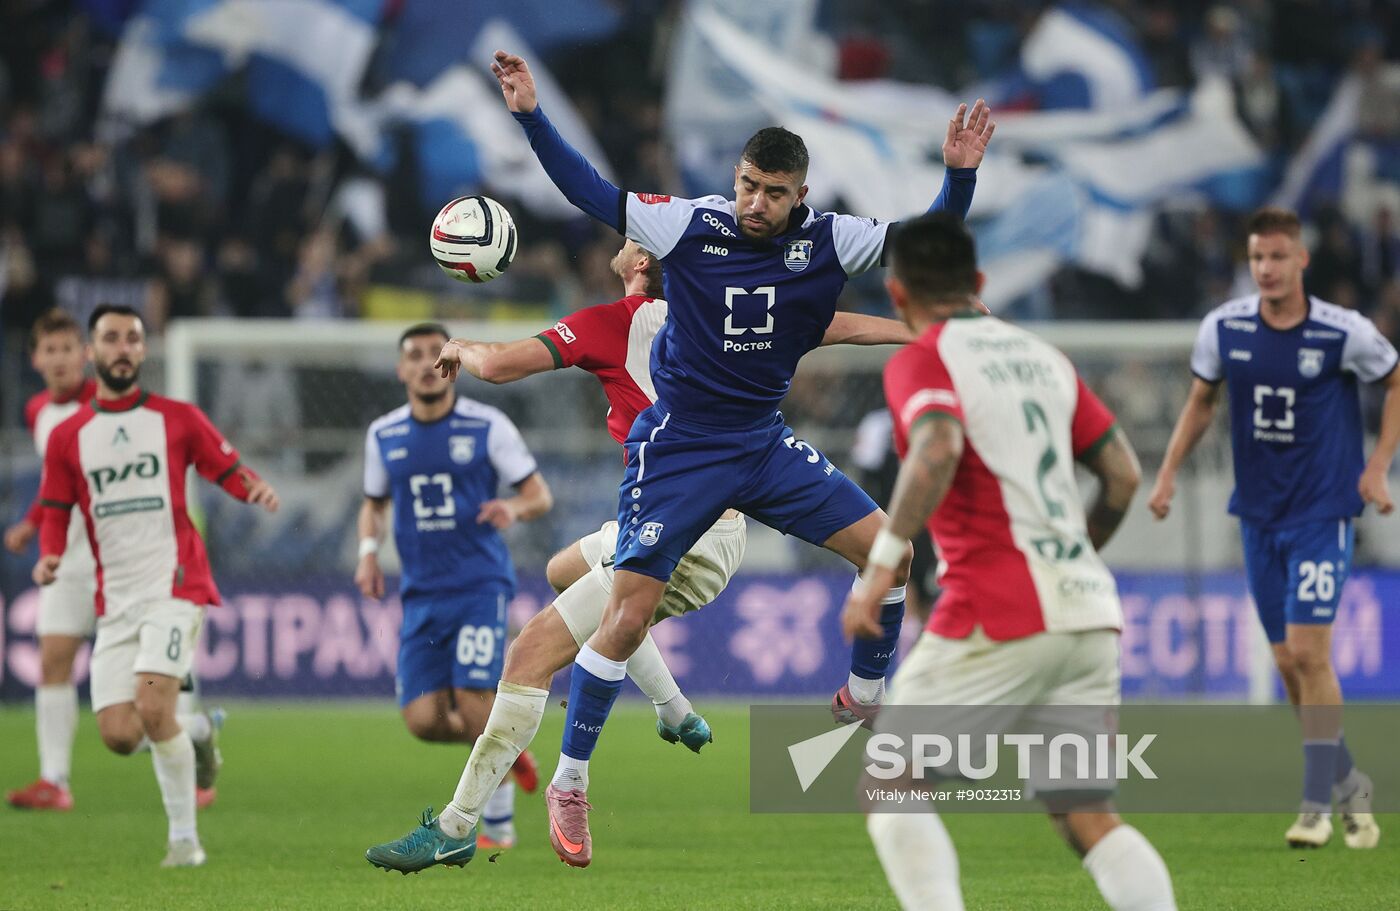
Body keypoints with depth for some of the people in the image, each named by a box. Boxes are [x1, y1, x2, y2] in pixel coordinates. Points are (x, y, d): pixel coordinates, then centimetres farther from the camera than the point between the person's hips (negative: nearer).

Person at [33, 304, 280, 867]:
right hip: (115, 600, 3)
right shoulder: (68, 437, 10)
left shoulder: (178, 419, 5)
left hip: (174, 586, -3)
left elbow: (231, 472, 6)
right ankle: (194, 733, 29)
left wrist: (257, 489, -17)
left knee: (153, 705, -23)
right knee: (118, 735, -6)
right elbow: (55, 514, 12)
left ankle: (184, 837, -10)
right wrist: (48, 558, -9)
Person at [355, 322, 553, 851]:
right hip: (422, 592, 4)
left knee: (474, 703, -15)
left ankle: (498, 827, 2)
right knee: (424, 721, -7)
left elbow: (540, 496, 1)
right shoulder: (383, 436, 8)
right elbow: (374, 504, 23)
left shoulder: (487, 427, -3)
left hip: (481, 585, -4)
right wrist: (368, 551, 3)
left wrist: (515, 508, -22)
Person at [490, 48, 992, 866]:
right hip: (679, 446, -4)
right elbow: (590, 191, -7)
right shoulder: (691, 226, -14)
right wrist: (532, 117, -16)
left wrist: (960, 174, -20)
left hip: (764, 443, 4)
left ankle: (865, 700, 19)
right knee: (629, 618, -9)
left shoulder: (827, 242, -7)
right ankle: (569, 783, 4)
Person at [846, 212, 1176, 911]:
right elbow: (1122, 474, 16)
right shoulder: (1044, 357, 17)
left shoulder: (921, 361, -3)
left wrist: (882, 564, -25)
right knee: (1087, 815, 9)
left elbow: (938, 449, -23)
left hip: (999, 618, -6)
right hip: (1087, 612, 7)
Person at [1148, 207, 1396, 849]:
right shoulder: (1223, 328, -2)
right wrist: (1169, 473, 7)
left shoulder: (1344, 333, -11)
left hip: (1323, 509, -4)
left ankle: (1317, 805, -7)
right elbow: (1201, 402, 14)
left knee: (1308, 652, -14)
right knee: (1288, 662, 6)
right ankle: (1348, 783, 24)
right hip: (1258, 509, 4)